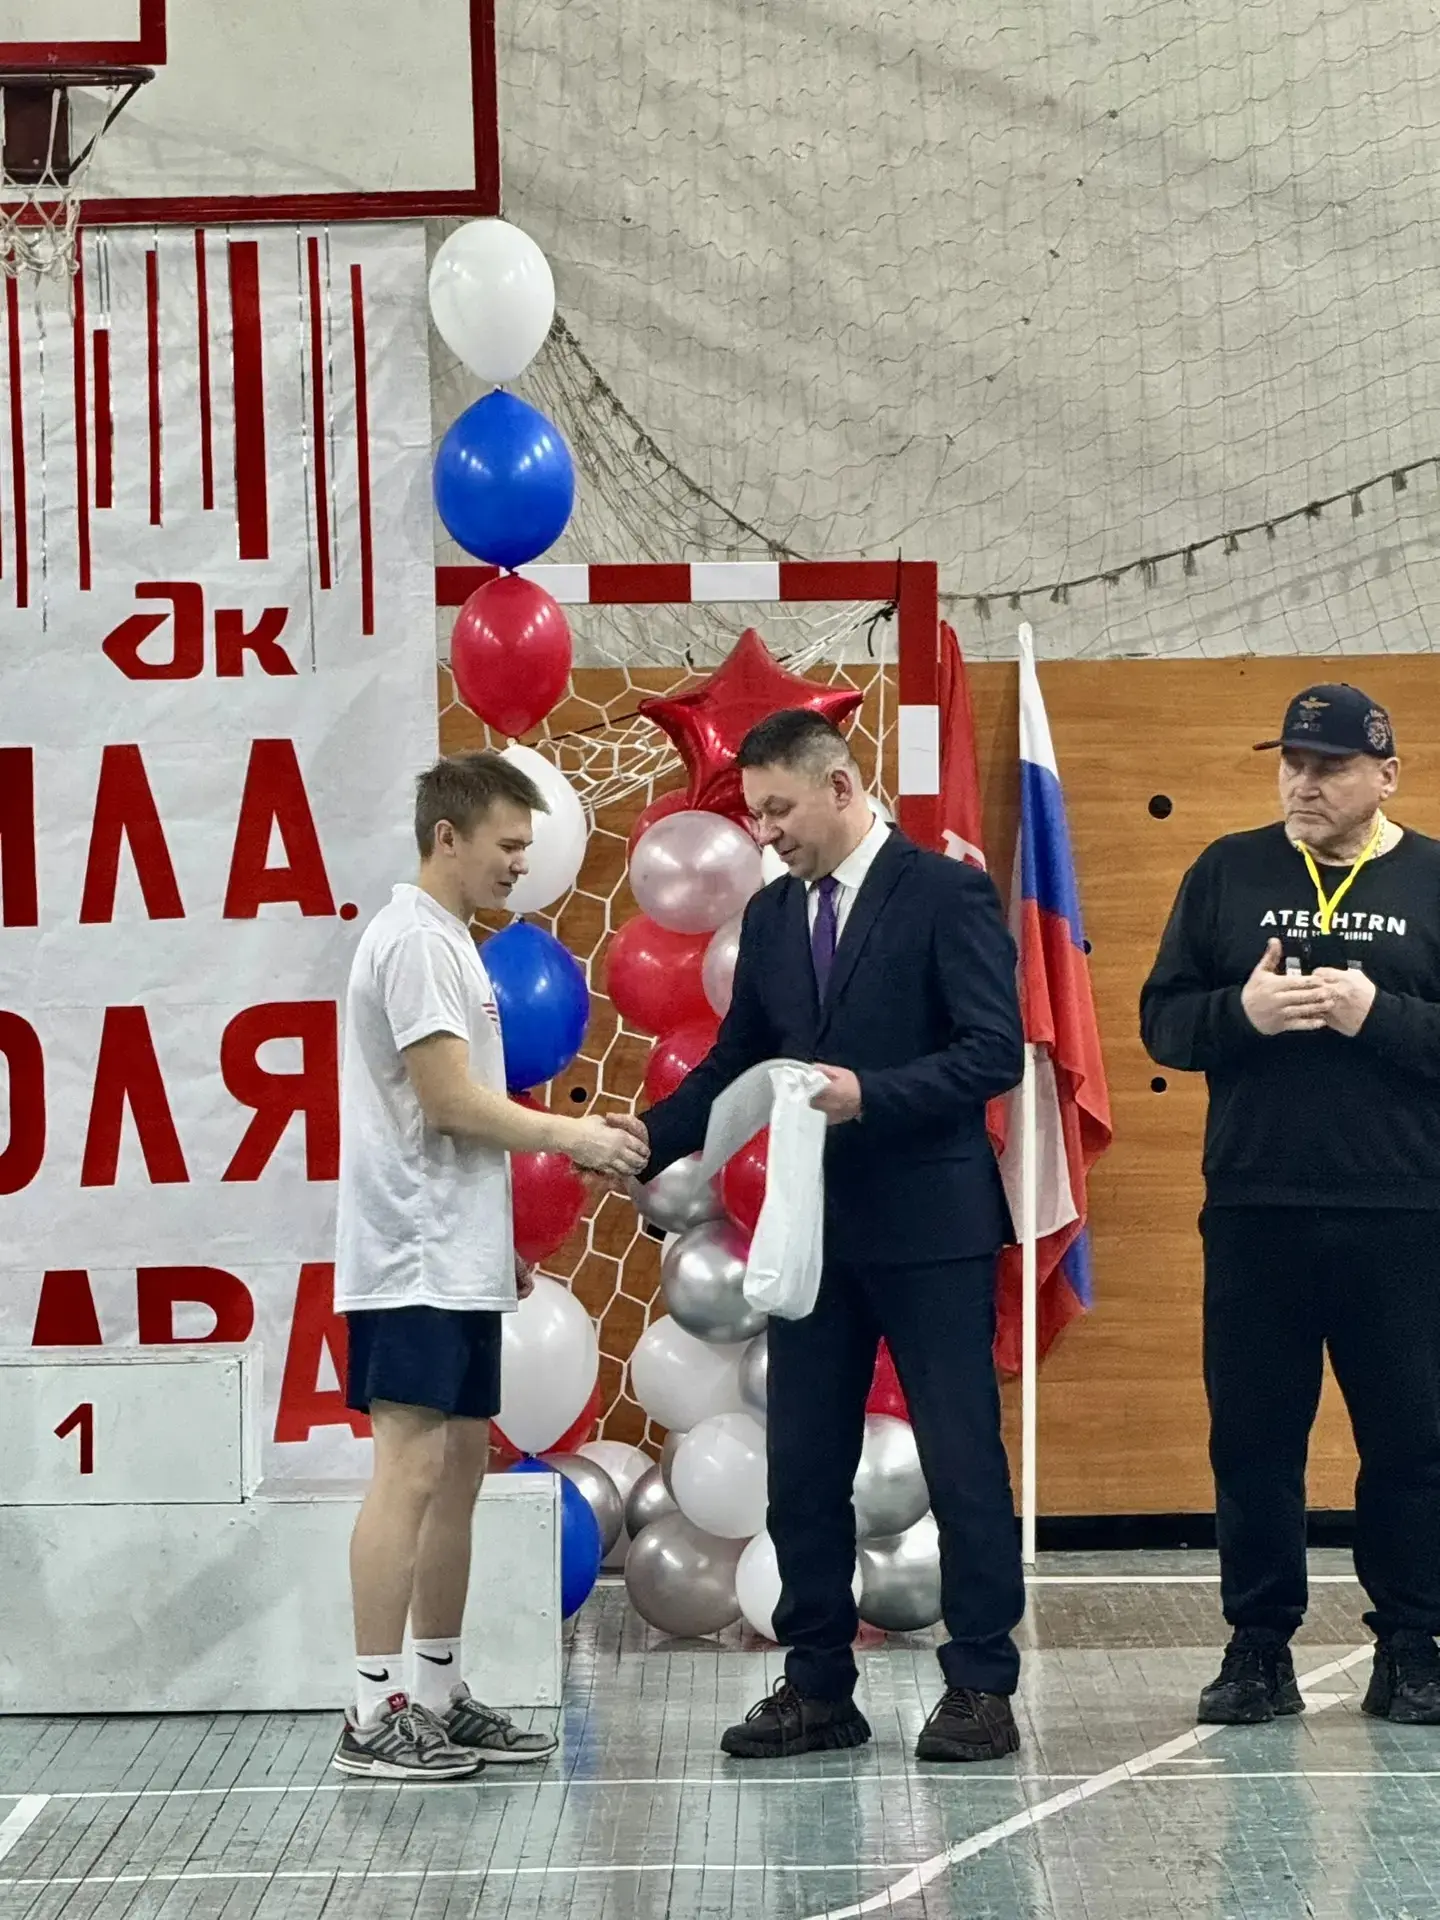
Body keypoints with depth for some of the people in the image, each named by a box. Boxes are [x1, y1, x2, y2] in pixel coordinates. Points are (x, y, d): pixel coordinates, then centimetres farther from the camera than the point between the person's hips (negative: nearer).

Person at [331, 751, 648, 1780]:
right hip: (414, 1265, -10)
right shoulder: (415, 939, -13)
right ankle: (376, 1711, -8)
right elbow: (447, 1099, -18)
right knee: (412, 1467, -10)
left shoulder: (447, 940, 18)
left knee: (462, 1465, 11)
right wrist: (569, 1135, -9)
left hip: (458, 1262, 10)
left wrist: (502, 1239, 21)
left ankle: (439, 1695, 17)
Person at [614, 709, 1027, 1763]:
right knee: (803, 1467, 8)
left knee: (963, 1461, 0)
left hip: (929, 1227, -6)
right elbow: (737, 1062, 14)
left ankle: (982, 1687, 9)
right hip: (815, 1229, 6)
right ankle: (818, 1685, 18)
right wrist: (653, 1137, -2)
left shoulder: (946, 893, -7)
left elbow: (994, 1051, -14)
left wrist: (868, 1093, -24)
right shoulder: (772, 917, 13)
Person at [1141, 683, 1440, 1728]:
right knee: (1254, 1436, 7)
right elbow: (1162, 1019, 7)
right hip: (1254, 1214, 2)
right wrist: (1242, 1012, -12)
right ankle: (1259, 1648, 17)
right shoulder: (1228, 873, 8)